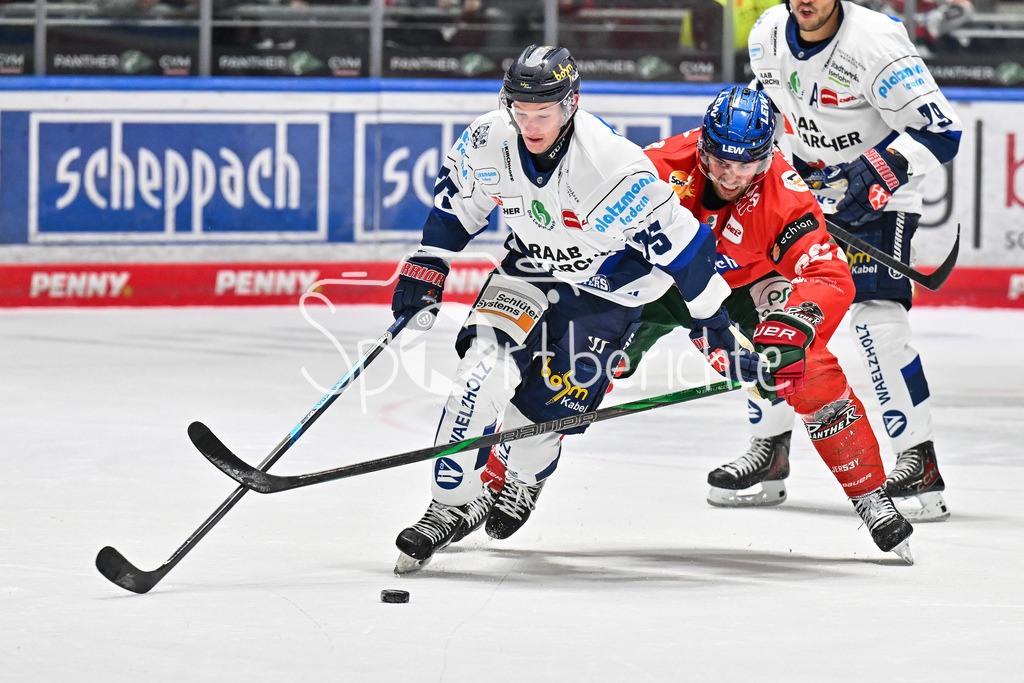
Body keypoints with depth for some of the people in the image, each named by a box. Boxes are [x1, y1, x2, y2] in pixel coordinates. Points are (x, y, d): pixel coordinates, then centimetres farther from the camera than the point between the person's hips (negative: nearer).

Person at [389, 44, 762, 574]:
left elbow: (679, 242, -23)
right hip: (530, 270, 3)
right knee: (484, 367, -19)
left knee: (542, 407, -10)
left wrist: (719, 328, -18)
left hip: (607, 289, -3)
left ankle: (517, 487, 25)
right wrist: (425, 270, 2)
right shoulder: (488, 142, -19)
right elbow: (455, 201, 4)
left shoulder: (616, 167, -33)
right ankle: (451, 509, -11)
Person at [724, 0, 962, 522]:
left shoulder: (875, 43, -26)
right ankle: (770, 449, 19)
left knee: (875, 317, -20)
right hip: (807, 189, 7)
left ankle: (920, 462, -17)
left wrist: (878, 174, -35)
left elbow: (939, 132, -27)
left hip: (879, 201, -7)